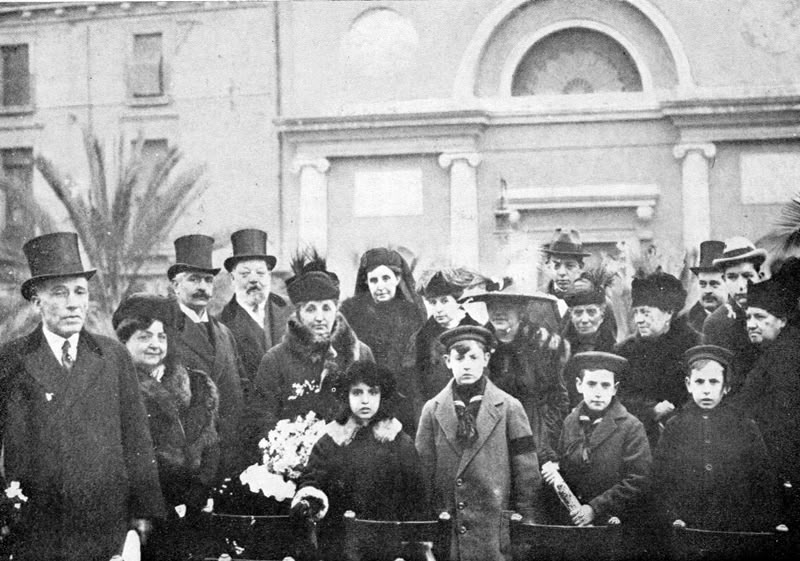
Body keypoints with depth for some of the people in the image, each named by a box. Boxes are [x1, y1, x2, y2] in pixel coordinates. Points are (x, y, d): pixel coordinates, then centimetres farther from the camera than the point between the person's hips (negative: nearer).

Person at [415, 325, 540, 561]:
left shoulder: (509, 407, 2)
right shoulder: (432, 410, 7)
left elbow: (527, 472, 2)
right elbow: (423, 470, 8)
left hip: (496, 528, -1)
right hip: (444, 530, 1)